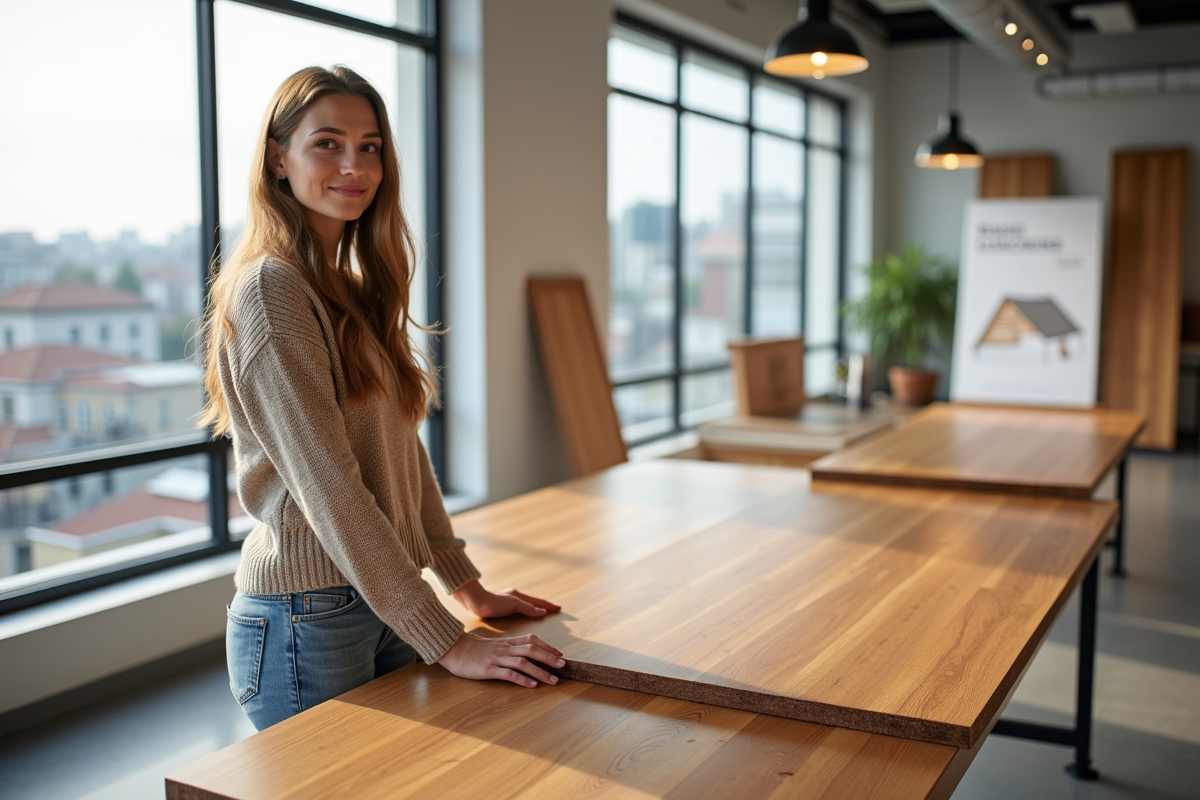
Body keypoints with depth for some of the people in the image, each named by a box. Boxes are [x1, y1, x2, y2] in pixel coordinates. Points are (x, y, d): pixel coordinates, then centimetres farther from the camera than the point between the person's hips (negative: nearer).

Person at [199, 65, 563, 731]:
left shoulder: (355, 291, 11)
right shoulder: (269, 288, -16)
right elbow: (328, 488, -22)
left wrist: (468, 588, 10)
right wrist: (447, 644, -22)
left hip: (386, 605, 8)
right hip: (306, 620, -8)